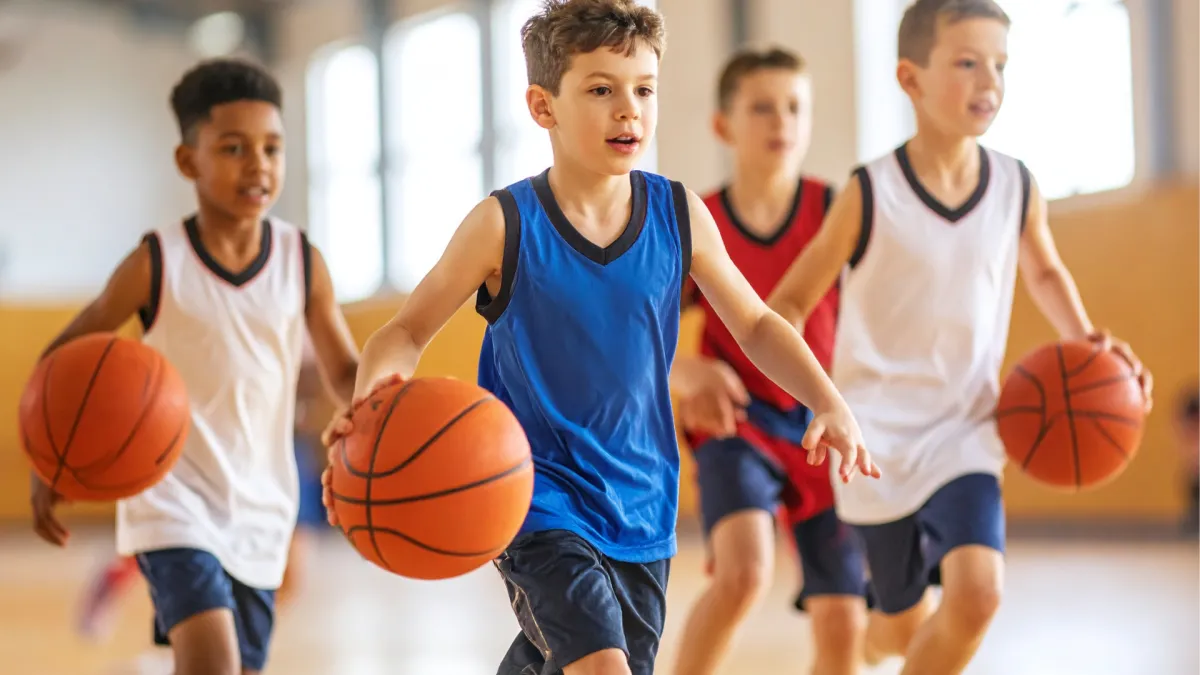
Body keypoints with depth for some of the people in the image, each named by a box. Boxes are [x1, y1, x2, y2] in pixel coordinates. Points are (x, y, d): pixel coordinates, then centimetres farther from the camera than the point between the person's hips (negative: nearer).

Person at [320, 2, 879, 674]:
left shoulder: (679, 214, -4)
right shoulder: (504, 225, -13)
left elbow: (756, 323, 8)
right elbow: (408, 331, -7)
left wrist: (829, 402, -7)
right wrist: (369, 402, -28)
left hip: (641, 500, 5)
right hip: (536, 494, -5)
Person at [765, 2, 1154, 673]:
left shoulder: (1018, 188, -3)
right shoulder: (870, 195, -13)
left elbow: (1045, 271, 19)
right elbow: (790, 302, -7)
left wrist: (1085, 340, 1)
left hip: (966, 430, 2)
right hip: (878, 435, -2)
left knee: (977, 593, -21)